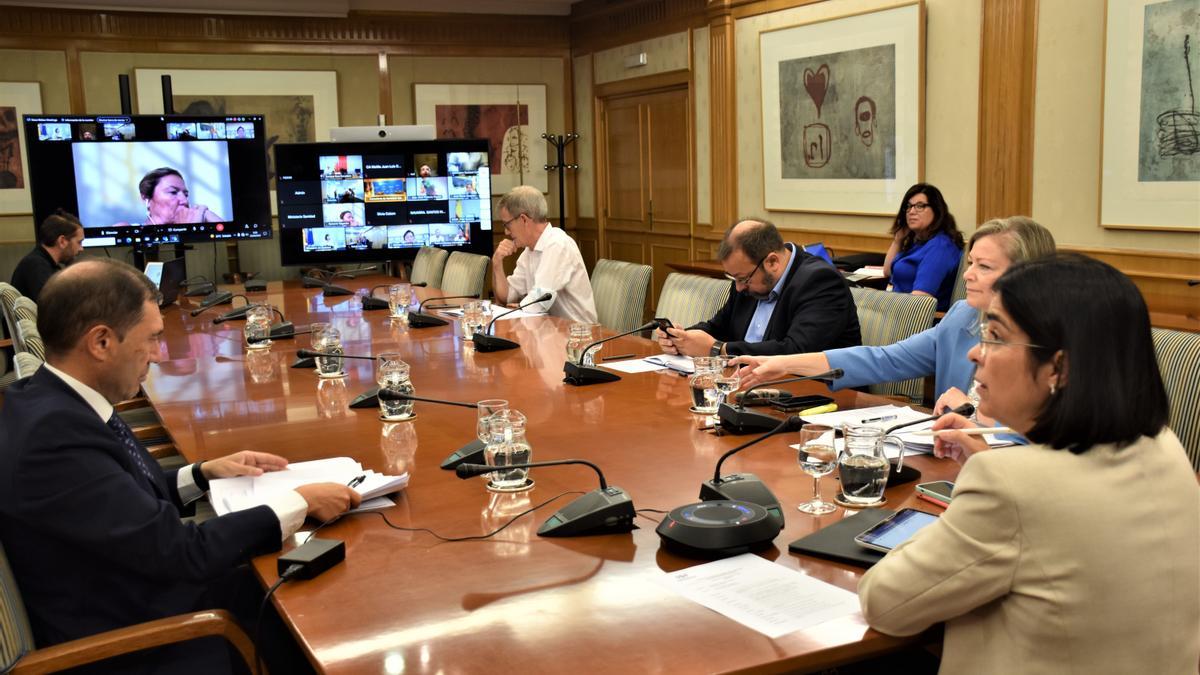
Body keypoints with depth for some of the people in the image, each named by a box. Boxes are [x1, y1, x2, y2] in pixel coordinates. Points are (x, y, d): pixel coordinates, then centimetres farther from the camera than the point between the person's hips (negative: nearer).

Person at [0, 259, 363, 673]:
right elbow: (182, 551, -25)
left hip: (146, 594, 8)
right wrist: (301, 503, -17)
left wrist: (204, 473, 6)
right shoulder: (54, 436, -29)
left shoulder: (53, 403, -1)